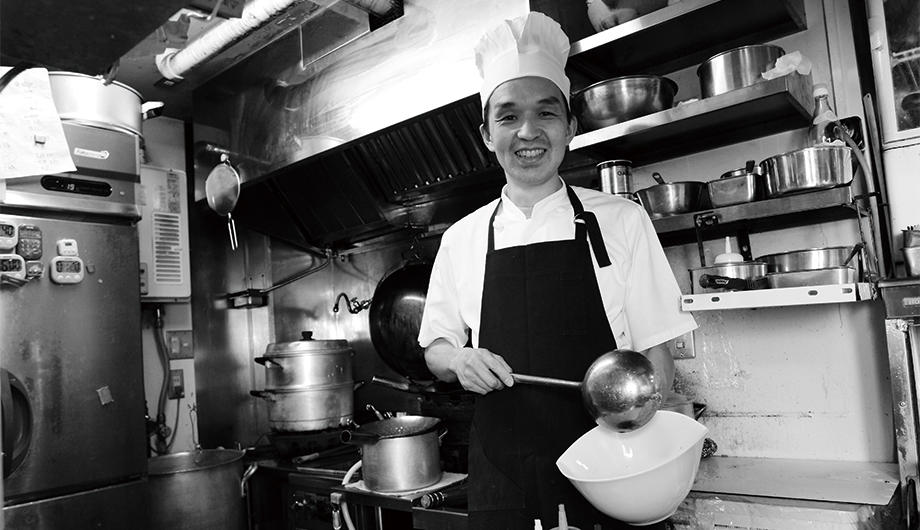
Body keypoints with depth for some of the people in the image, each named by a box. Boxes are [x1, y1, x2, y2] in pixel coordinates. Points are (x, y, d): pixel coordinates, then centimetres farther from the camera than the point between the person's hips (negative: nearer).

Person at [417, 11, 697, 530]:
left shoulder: (622, 220, -2)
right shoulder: (461, 239, 2)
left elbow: (654, 353, -1)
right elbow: (436, 349, 11)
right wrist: (459, 360, -10)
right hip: (501, 478, 2)